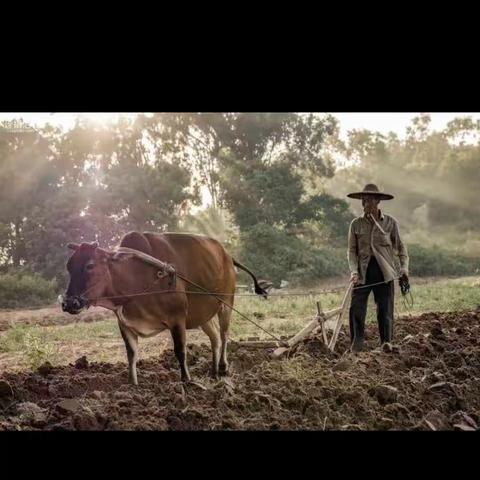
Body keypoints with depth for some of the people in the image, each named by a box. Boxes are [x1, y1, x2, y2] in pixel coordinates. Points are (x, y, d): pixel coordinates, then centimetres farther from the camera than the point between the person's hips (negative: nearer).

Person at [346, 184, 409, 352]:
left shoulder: (390, 222, 1)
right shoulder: (356, 224, 4)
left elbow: (400, 247, 8)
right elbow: (352, 251, 4)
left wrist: (404, 269, -5)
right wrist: (354, 272, -10)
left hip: (384, 272, -1)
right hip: (363, 273, 1)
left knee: (385, 312, 3)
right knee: (356, 309, -7)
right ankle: (356, 347, 2)